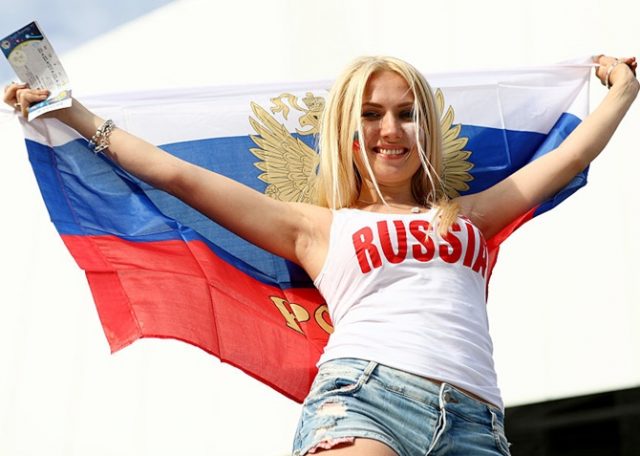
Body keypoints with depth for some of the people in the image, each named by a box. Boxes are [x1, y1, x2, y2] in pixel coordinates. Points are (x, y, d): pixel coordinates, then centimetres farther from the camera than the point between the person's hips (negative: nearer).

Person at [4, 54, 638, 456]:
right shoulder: (319, 227, 23)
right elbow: (179, 177, 24)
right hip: (364, 390, -3)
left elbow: (571, 156, 40)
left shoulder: (465, 216, 31)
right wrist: (73, 114, 26)